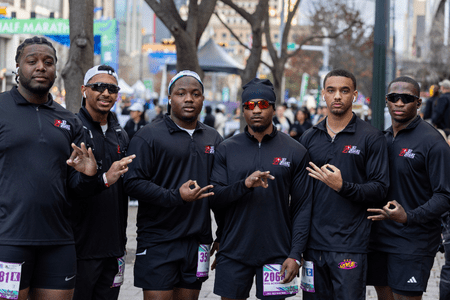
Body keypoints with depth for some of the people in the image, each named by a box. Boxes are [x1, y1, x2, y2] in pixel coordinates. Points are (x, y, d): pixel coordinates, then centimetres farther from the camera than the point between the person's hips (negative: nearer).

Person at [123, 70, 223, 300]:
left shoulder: (213, 139, 14)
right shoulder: (148, 136, -3)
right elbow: (133, 183, -12)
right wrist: (175, 196, -22)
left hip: (198, 243, 5)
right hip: (157, 243, -5)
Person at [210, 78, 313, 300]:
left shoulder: (295, 152, 2)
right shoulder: (226, 149, 5)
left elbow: (302, 207, 0)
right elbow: (213, 199, -2)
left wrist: (295, 254, -7)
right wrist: (244, 184, -19)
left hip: (277, 254, -1)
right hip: (233, 253, 1)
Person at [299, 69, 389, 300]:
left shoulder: (371, 138, -2)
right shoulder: (309, 138, 10)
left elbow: (380, 189, -7)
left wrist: (343, 187, -22)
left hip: (350, 245, -4)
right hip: (313, 242, 4)